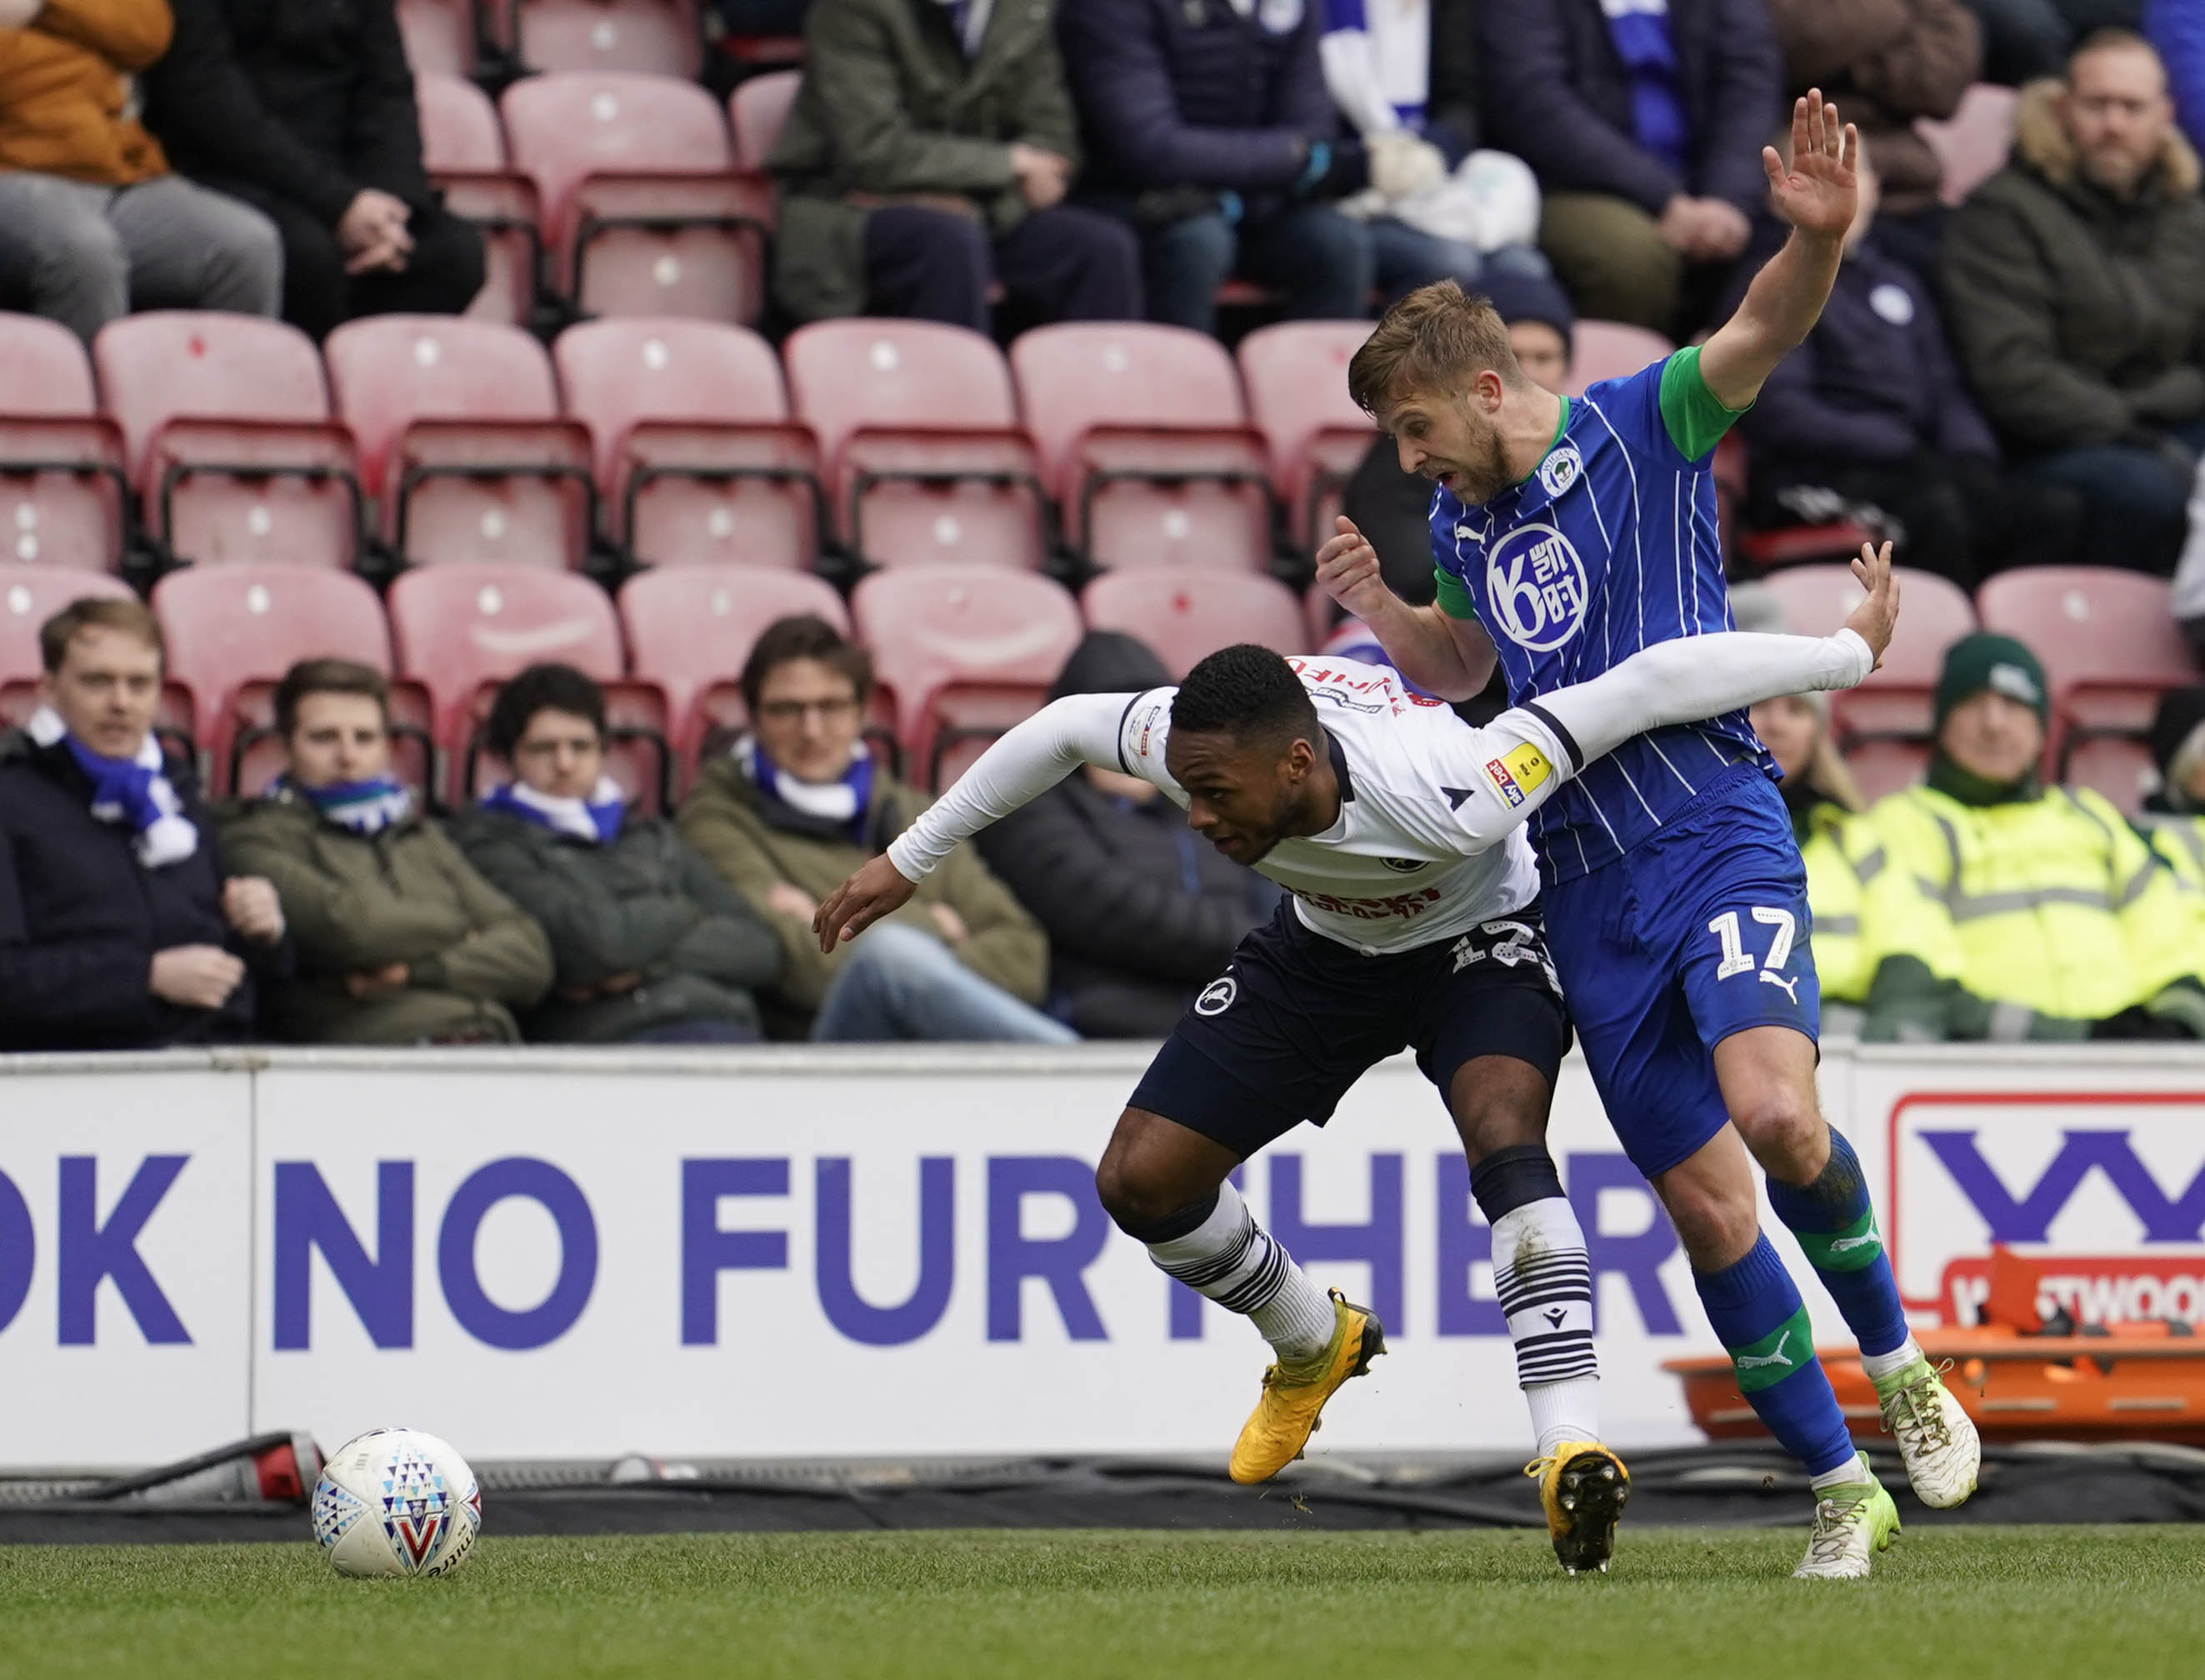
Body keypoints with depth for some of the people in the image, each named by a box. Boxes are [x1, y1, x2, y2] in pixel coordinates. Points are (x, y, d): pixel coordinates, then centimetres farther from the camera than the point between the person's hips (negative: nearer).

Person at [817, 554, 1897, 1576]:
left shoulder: (1445, 801, -44)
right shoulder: (1199, 743, -30)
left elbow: (1645, 689, -38)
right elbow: (1063, 729, -8)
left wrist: (1850, 651, -30)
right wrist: (908, 861, 2)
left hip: (1478, 939, -5)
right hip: (1324, 950, 5)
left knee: (1504, 1138, -35)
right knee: (1139, 1180, -2)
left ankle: (1570, 1447, -42)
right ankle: (1314, 1349, 25)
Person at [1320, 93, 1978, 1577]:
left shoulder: (1640, 428, -4)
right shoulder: (1464, 520, 14)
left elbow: (1765, 332, -21)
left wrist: (1819, 237, -42)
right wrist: (1380, 611, 12)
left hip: (1717, 832, -6)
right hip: (1587, 887, 6)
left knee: (1774, 1117, -26)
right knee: (1705, 1204, 0)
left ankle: (1896, 1359, 0)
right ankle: (1844, 1489, 9)